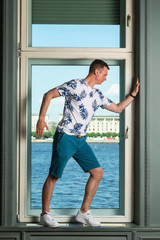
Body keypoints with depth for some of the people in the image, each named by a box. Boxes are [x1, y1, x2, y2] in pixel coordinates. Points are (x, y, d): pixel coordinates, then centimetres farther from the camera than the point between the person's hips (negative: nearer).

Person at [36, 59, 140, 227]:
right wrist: (41, 118, -18)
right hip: (65, 137, -8)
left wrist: (133, 93, 16)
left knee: (97, 172, 4)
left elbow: (118, 108, 23)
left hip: (81, 140, 8)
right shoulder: (75, 85, -8)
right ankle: (45, 214, 11)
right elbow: (48, 95, -9)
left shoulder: (98, 96, 14)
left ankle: (83, 212, 12)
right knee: (53, 176, -3)